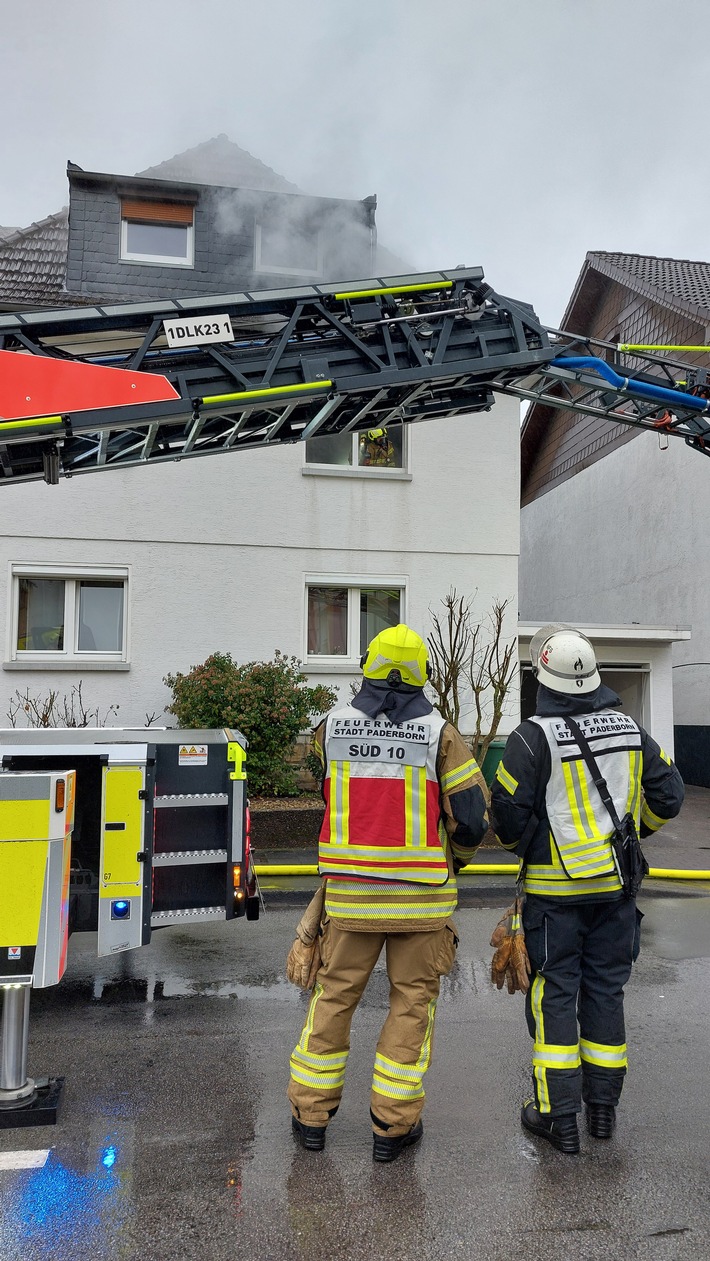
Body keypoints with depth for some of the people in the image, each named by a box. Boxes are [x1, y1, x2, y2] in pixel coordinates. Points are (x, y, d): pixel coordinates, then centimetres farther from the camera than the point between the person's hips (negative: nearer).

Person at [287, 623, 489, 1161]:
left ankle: (311, 1114, 26)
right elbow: (472, 812, -8)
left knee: (334, 995, 15)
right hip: (421, 893, -2)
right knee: (412, 1002, 12)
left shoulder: (333, 726, 0)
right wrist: (456, 857, 12)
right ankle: (392, 1126, 19)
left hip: (350, 890, 2)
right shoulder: (439, 732, -7)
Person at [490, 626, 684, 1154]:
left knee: (553, 993, 6)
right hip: (617, 884, 5)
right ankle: (603, 1108, 27)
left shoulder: (533, 737, -16)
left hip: (555, 889, -5)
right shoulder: (630, 729, 1)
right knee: (605, 988, 15)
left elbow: (508, 813, -15)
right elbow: (668, 795, 6)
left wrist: (521, 844, 8)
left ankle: (558, 1117, 13)